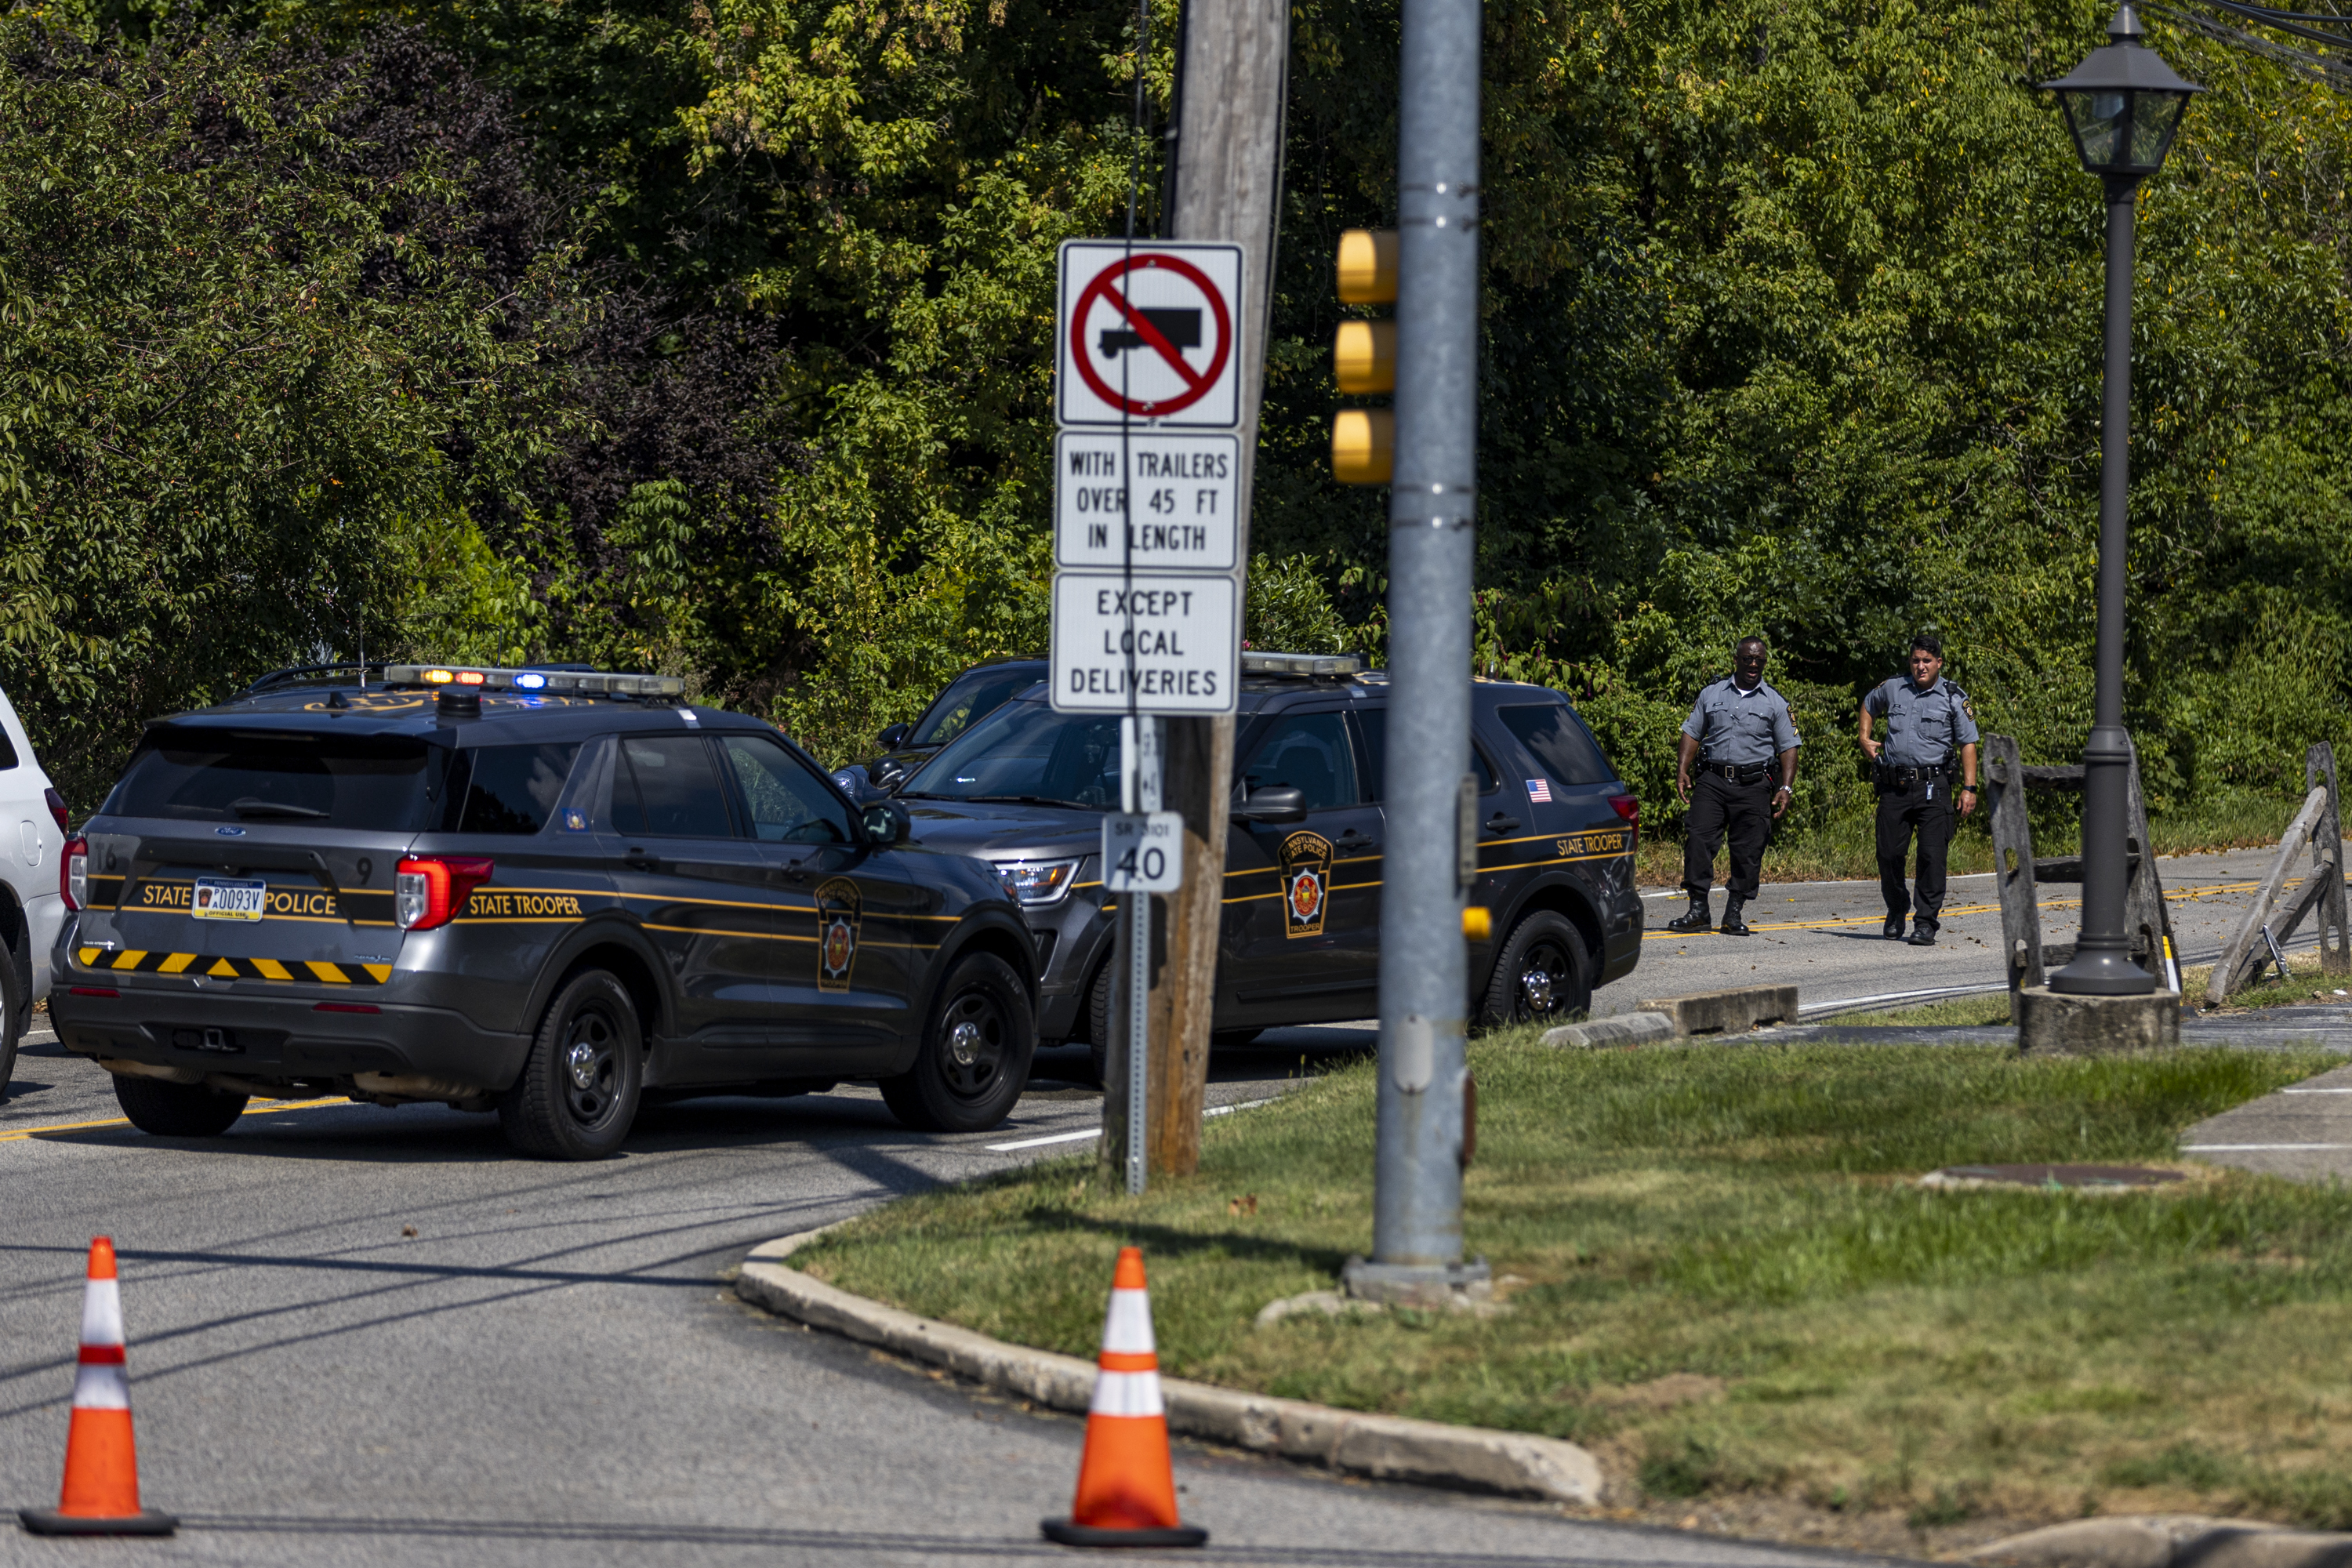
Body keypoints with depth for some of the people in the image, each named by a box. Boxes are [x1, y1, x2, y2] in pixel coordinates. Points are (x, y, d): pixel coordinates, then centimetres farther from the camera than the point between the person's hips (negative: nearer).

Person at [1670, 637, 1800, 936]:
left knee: (1747, 852, -2)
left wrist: (1786, 788, -3)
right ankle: (1698, 910, -8)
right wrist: (1682, 771, 1)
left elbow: (1788, 748, 7)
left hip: (1753, 785, -1)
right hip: (1713, 780, 1)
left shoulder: (1775, 703, 8)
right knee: (1698, 839, -11)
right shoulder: (1711, 695, 13)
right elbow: (1692, 733, 14)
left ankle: (1734, 915, 7)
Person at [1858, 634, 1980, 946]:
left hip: (1933, 788, -3)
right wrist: (1865, 739, 16)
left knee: (1932, 856, -10)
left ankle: (1926, 923, -6)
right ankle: (1896, 912, 26)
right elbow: (1868, 706, 32)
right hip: (1894, 787, 3)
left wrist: (1968, 788, -7)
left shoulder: (1954, 698, 1)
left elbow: (1968, 744, 0)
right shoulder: (1892, 689, 10)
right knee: (1889, 853, 3)